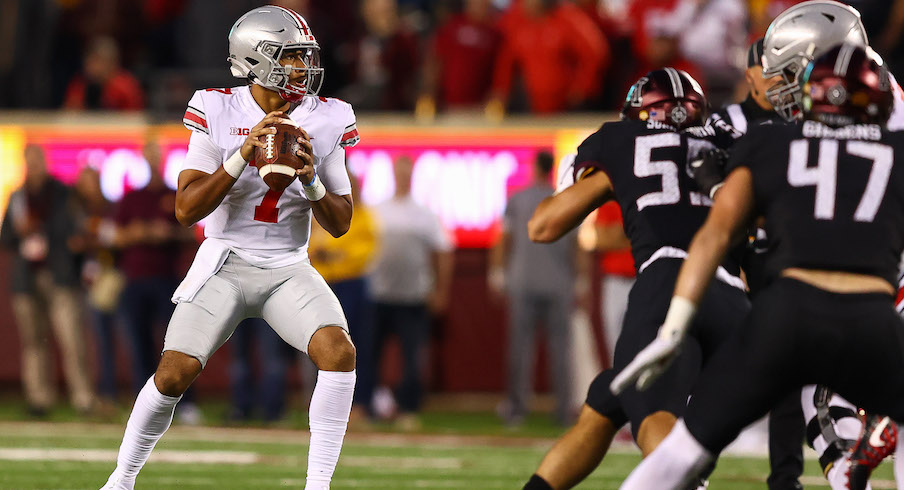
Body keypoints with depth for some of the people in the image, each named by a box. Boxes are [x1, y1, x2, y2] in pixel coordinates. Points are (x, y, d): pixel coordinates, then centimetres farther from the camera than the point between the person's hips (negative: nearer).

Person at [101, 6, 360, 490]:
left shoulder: (324, 121, -3)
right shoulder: (218, 113, -10)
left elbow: (340, 224, 2)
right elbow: (187, 209, -14)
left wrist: (312, 181, -18)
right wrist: (243, 157, -25)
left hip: (288, 270, 2)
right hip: (225, 264, -2)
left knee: (339, 350, -24)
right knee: (174, 372, -16)